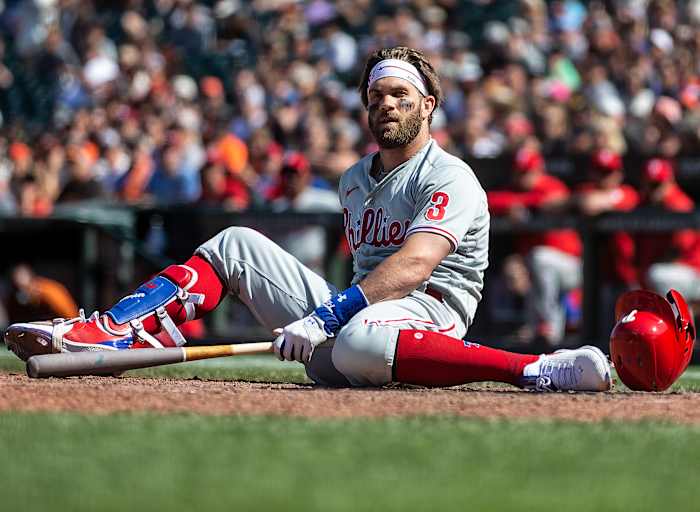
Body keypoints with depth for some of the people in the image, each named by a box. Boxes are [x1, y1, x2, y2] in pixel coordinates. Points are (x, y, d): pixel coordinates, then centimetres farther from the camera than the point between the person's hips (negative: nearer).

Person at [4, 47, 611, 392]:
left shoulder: (449, 178, -8)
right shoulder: (355, 180, 21)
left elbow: (413, 266, -24)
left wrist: (326, 319, -32)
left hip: (428, 311, -8)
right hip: (356, 308, 8)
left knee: (356, 342, -45)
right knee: (235, 245, 4)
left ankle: (540, 371, -42)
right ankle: (109, 335, -14)